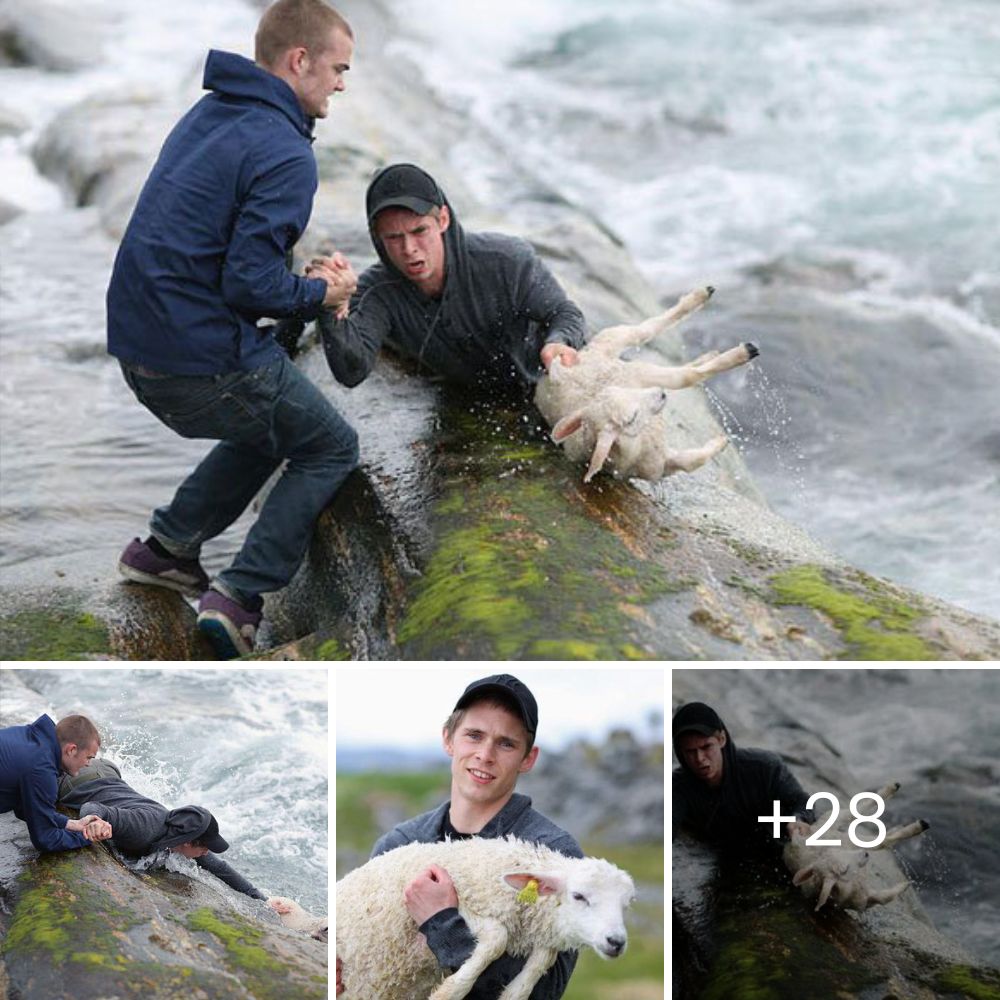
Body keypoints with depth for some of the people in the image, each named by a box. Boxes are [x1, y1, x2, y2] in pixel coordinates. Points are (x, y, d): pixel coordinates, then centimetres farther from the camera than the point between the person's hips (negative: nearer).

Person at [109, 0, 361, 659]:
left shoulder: (208, 115, 12)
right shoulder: (285, 154, -17)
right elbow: (251, 285, -22)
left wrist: (299, 279, 11)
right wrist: (319, 293, -3)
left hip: (137, 343, 9)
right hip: (207, 355, -9)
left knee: (272, 426, 30)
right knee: (331, 449, 11)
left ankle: (166, 547, 27)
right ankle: (240, 599, 1)